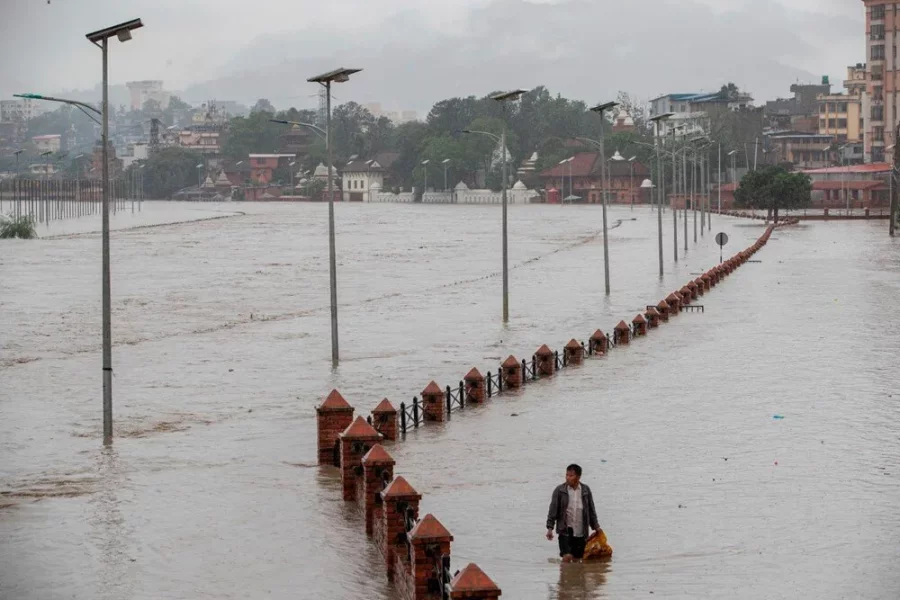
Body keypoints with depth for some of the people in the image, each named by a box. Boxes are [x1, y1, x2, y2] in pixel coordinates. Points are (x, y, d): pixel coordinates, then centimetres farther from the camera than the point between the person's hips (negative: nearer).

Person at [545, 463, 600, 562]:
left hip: (581, 531, 3)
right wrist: (550, 528, -7)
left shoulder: (586, 490, 5)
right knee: (567, 556, -16)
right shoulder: (560, 490, -3)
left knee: (577, 559, 8)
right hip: (565, 529, -3)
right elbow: (553, 510, -2)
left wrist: (596, 526, 15)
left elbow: (591, 510, 13)